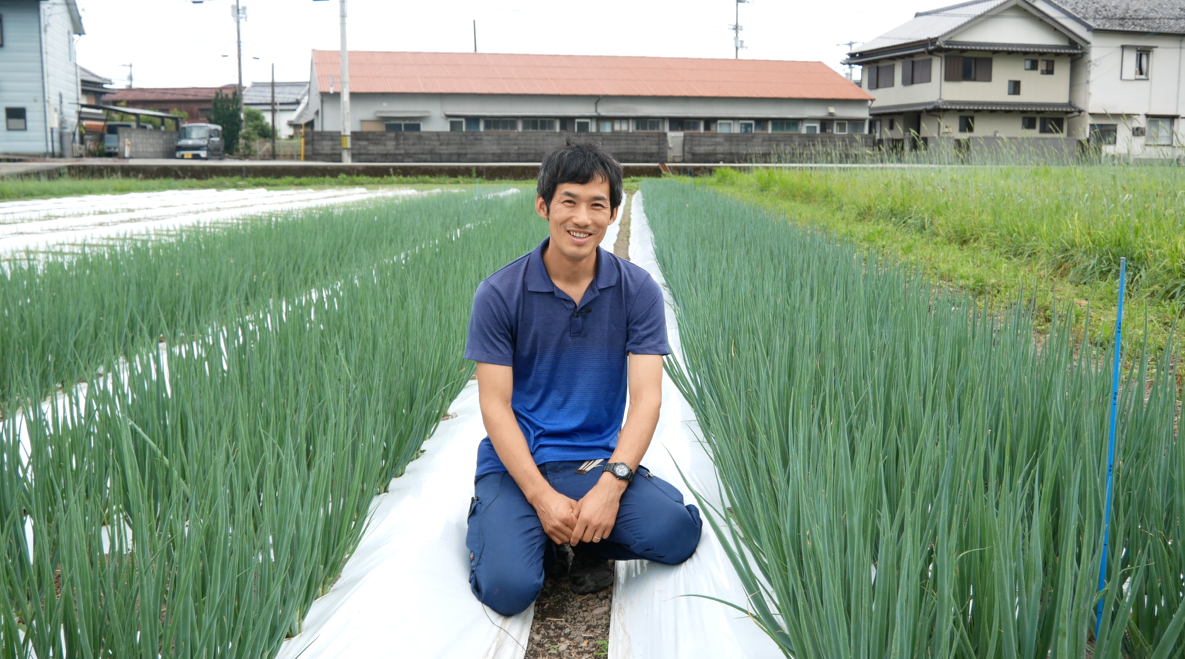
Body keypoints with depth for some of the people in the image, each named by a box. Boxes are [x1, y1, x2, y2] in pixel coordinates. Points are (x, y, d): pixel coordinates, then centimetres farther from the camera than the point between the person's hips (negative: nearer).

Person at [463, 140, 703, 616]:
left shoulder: (637, 291, -2)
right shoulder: (499, 294, -6)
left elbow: (646, 397, -8)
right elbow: (495, 406, -8)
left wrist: (611, 483, -23)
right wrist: (543, 497, -19)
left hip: (597, 461, 2)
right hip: (516, 463, -1)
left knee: (677, 532, -25)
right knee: (509, 588, -24)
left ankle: (584, 543, 6)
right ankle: (491, 522, 11)